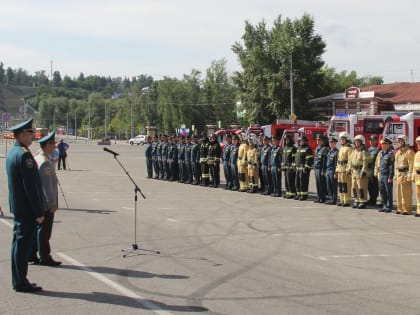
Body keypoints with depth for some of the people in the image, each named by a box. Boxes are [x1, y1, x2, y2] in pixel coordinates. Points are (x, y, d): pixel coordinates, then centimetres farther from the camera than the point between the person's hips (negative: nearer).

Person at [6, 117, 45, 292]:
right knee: (24, 244, -4)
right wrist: (39, 212, -18)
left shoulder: (12, 153, 13)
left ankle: (18, 281, 22)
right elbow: (31, 186, -21)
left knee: (19, 243, 15)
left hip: (17, 207, 10)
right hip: (26, 209, -10)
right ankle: (21, 282, 2)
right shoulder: (24, 155, -19)